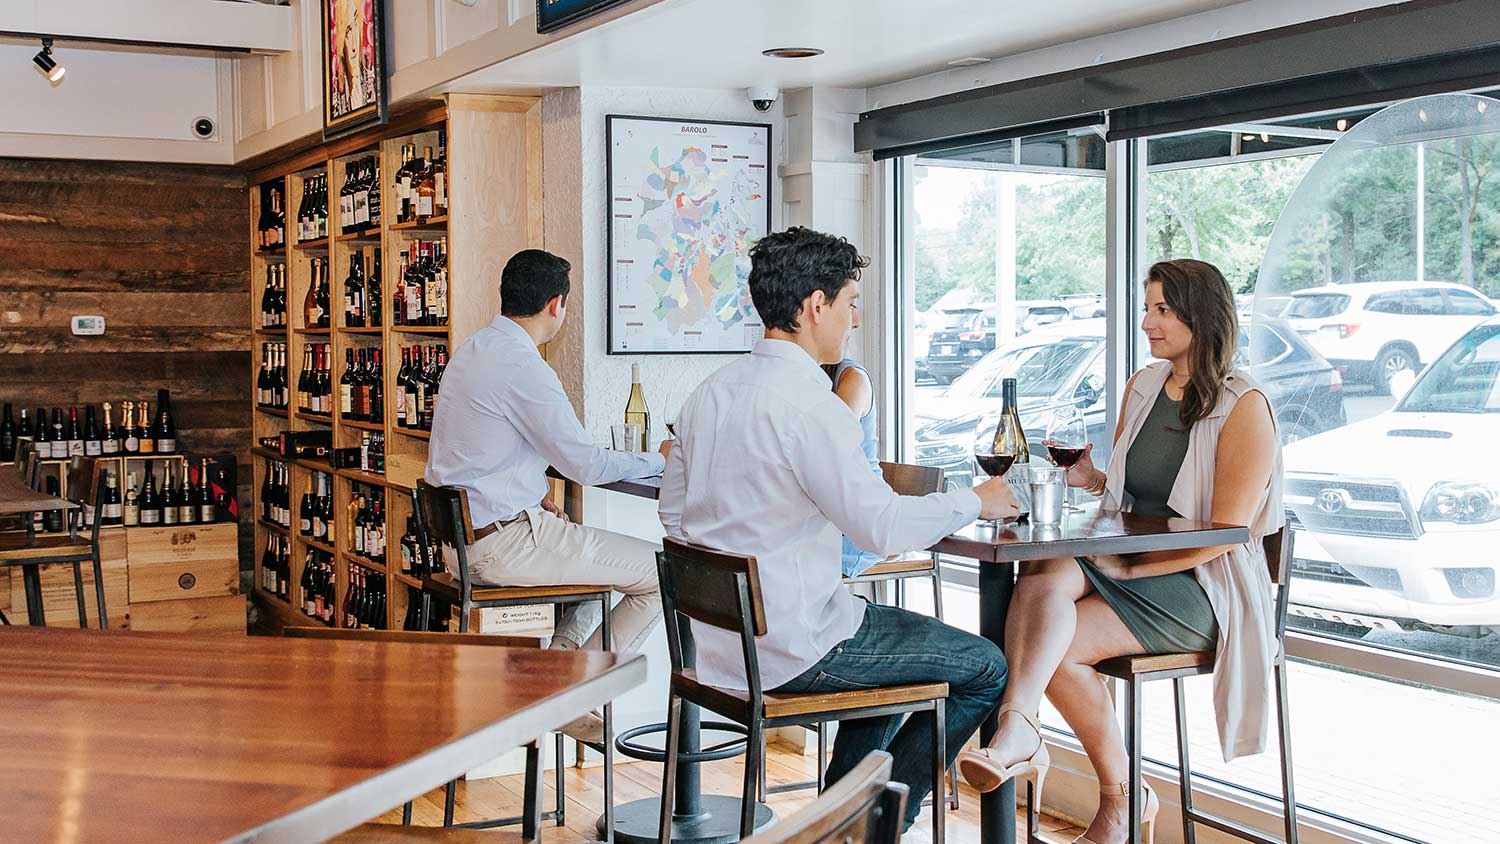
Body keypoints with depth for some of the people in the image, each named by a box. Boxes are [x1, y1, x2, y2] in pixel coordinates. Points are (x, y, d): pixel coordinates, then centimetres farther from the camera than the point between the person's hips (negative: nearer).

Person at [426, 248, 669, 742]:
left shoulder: (471, 351, 12)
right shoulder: (522, 367, -19)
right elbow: (585, 464, -16)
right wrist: (658, 460, -1)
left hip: (461, 535, 10)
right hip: (501, 544, -10)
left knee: (596, 550, 30)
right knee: (660, 572, -5)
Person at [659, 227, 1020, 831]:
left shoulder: (710, 392, 6)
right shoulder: (806, 402, -21)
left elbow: (673, 515, 14)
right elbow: (885, 527, -24)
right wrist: (976, 502, -7)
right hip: (792, 649, -9)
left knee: (903, 643, 31)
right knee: (985, 668, 6)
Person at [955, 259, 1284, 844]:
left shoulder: (1244, 407, -8)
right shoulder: (1143, 386, 13)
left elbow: (1225, 532, -13)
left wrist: (1132, 568, -16)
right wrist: (1088, 479, 0)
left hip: (1198, 585, -6)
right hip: (1121, 565, 6)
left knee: (1057, 645, -24)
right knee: (1043, 578, -29)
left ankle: (1122, 797, -12)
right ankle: (1018, 729, -46)